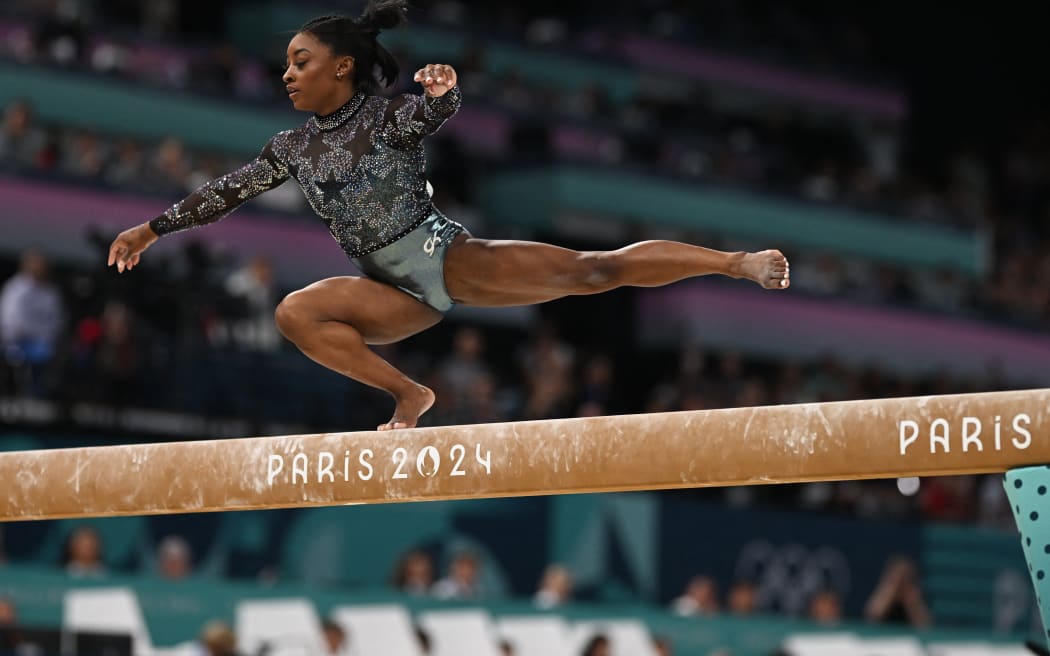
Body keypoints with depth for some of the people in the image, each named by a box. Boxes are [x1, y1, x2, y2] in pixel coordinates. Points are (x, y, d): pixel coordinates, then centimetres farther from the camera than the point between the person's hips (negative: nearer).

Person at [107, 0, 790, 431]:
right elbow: (228, 191, 17)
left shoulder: (388, 117, -6)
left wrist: (443, 91, -50)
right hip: (399, 293, 5)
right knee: (297, 311, -20)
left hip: (449, 258, -5)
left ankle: (741, 260, -14)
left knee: (592, 271, -17)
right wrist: (153, 228, 20)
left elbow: (435, 113, -27)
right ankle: (407, 393, -16)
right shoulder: (293, 148, 10)